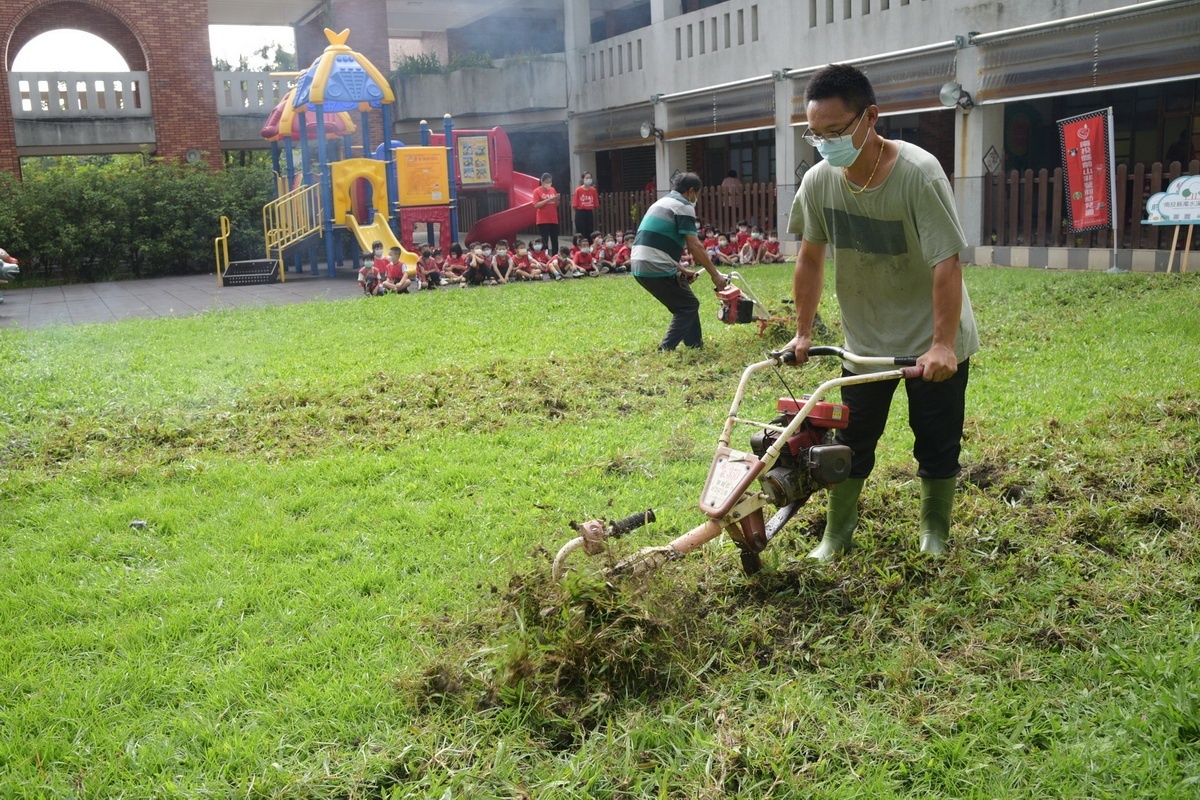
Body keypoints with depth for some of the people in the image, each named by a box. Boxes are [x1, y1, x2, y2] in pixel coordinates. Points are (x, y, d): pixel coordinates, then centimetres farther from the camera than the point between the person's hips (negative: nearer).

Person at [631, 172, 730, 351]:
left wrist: (681, 270, 25)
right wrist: (715, 274, -3)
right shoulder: (683, 206, -4)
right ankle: (665, 350, -2)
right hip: (656, 268, -9)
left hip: (640, 267, 9)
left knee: (684, 303, 22)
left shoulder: (662, 203, 25)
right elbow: (694, 246, -10)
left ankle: (695, 346, 29)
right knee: (688, 305, 6)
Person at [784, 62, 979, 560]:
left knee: (937, 445, 7)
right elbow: (811, 259, 2)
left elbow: (946, 264, -26)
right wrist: (803, 332, 5)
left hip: (934, 345, -3)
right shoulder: (818, 181, -11)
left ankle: (935, 535, 28)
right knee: (851, 443, 9)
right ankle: (836, 536, 25)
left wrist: (942, 345, -29)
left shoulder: (919, 173, -24)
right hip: (864, 343, 3)